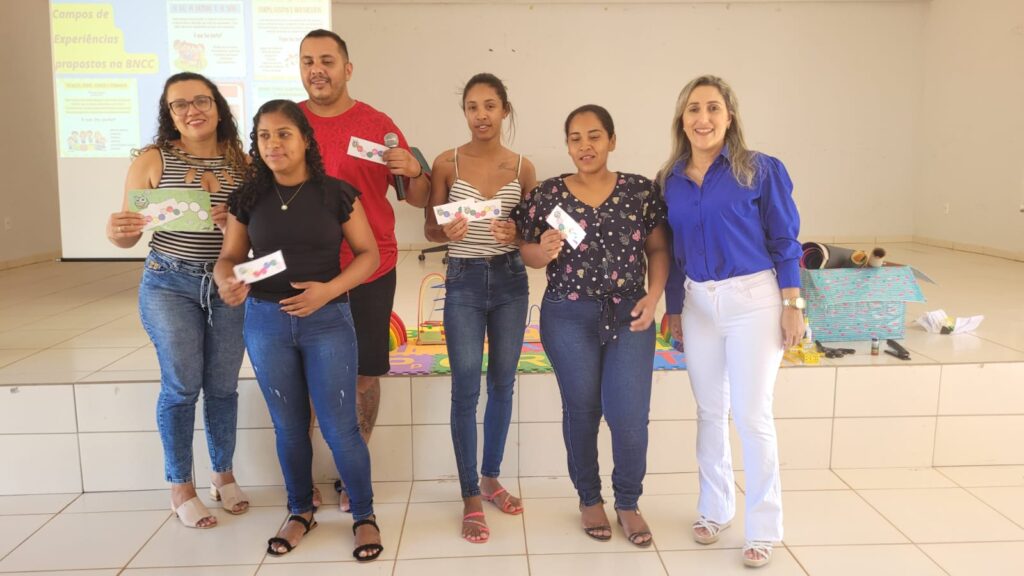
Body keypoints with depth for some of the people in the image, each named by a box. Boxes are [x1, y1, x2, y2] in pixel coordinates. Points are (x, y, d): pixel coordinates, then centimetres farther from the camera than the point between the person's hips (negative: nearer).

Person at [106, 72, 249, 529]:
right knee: (182, 386, 1)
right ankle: (180, 487, 19)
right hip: (170, 285, -2)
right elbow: (128, 236, -1)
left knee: (223, 386, 9)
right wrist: (116, 231, -23)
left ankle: (223, 475, 28)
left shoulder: (241, 163, 3)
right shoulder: (153, 161, -3)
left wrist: (235, 222, -16)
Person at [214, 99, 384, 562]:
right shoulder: (249, 197, 3)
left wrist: (329, 289, -16)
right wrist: (227, 283, -15)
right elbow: (229, 257, 8)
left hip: (328, 320, -3)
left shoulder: (336, 193, -5)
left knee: (339, 427, -1)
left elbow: (368, 253, -2)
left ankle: (364, 515, 19)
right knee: (288, 425, 13)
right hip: (265, 321, 3)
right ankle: (300, 512, 33)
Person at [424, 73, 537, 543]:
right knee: (466, 388, -4)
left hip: (510, 280, 2)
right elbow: (431, 230, 2)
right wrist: (449, 231, -20)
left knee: (503, 384, 11)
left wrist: (517, 234, -14)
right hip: (464, 280, -2)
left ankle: (491, 478, 30)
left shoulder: (522, 167, 2)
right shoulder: (447, 163, -2)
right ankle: (471, 498, 8)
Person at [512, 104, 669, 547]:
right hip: (569, 317, 0)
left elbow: (658, 249, 6)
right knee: (582, 410, 9)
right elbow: (527, 253, 5)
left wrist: (654, 296, -8)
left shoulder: (641, 190, 2)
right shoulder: (547, 194, 0)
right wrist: (544, 251, -17)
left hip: (629, 316, 0)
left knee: (630, 416, -2)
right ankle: (589, 499, 31)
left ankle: (629, 504, 23)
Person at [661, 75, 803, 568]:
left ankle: (763, 528, 15)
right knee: (709, 411, 13)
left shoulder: (761, 170, -7)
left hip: (752, 300, -4)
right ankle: (714, 509, 30)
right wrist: (673, 308, 11)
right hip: (698, 303, 4)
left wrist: (792, 306, -8)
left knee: (751, 415, -2)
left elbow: (785, 242, -5)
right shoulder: (670, 180, 4)